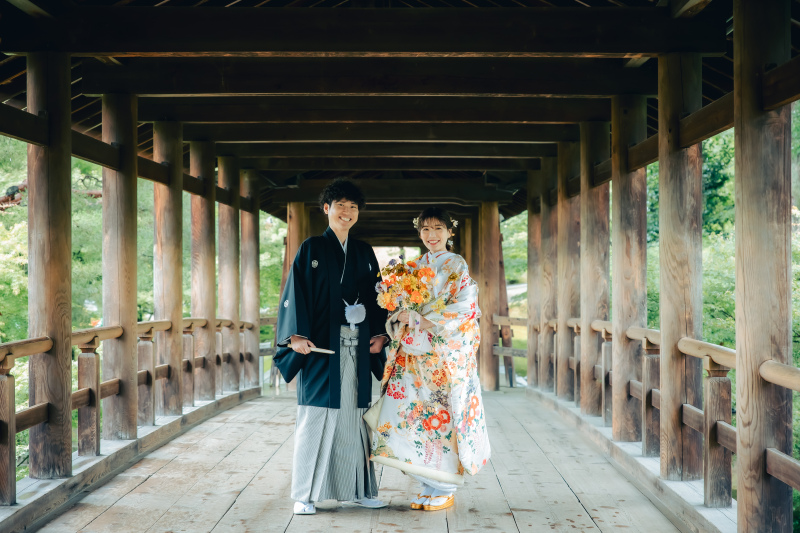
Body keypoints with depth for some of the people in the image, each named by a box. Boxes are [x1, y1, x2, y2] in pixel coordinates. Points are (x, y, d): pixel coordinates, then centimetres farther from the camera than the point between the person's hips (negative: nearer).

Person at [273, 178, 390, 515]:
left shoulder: (364, 253, 14)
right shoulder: (311, 249, 2)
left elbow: (376, 296, 16)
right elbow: (295, 293, -5)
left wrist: (381, 334, 3)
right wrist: (295, 335, -16)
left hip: (356, 347, 4)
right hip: (321, 346, -4)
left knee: (353, 417, 7)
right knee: (315, 416, -2)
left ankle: (354, 490, 16)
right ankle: (305, 495, 5)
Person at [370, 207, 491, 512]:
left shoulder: (456, 266, -1)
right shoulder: (415, 267, 16)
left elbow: (463, 308, -12)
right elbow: (402, 306, 18)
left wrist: (422, 320, -15)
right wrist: (401, 316, -6)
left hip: (446, 354, -5)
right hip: (415, 353, 5)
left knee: (442, 413, -4)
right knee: (415, 412, 0)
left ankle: (445, 490, 6)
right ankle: (428, 486, 11)